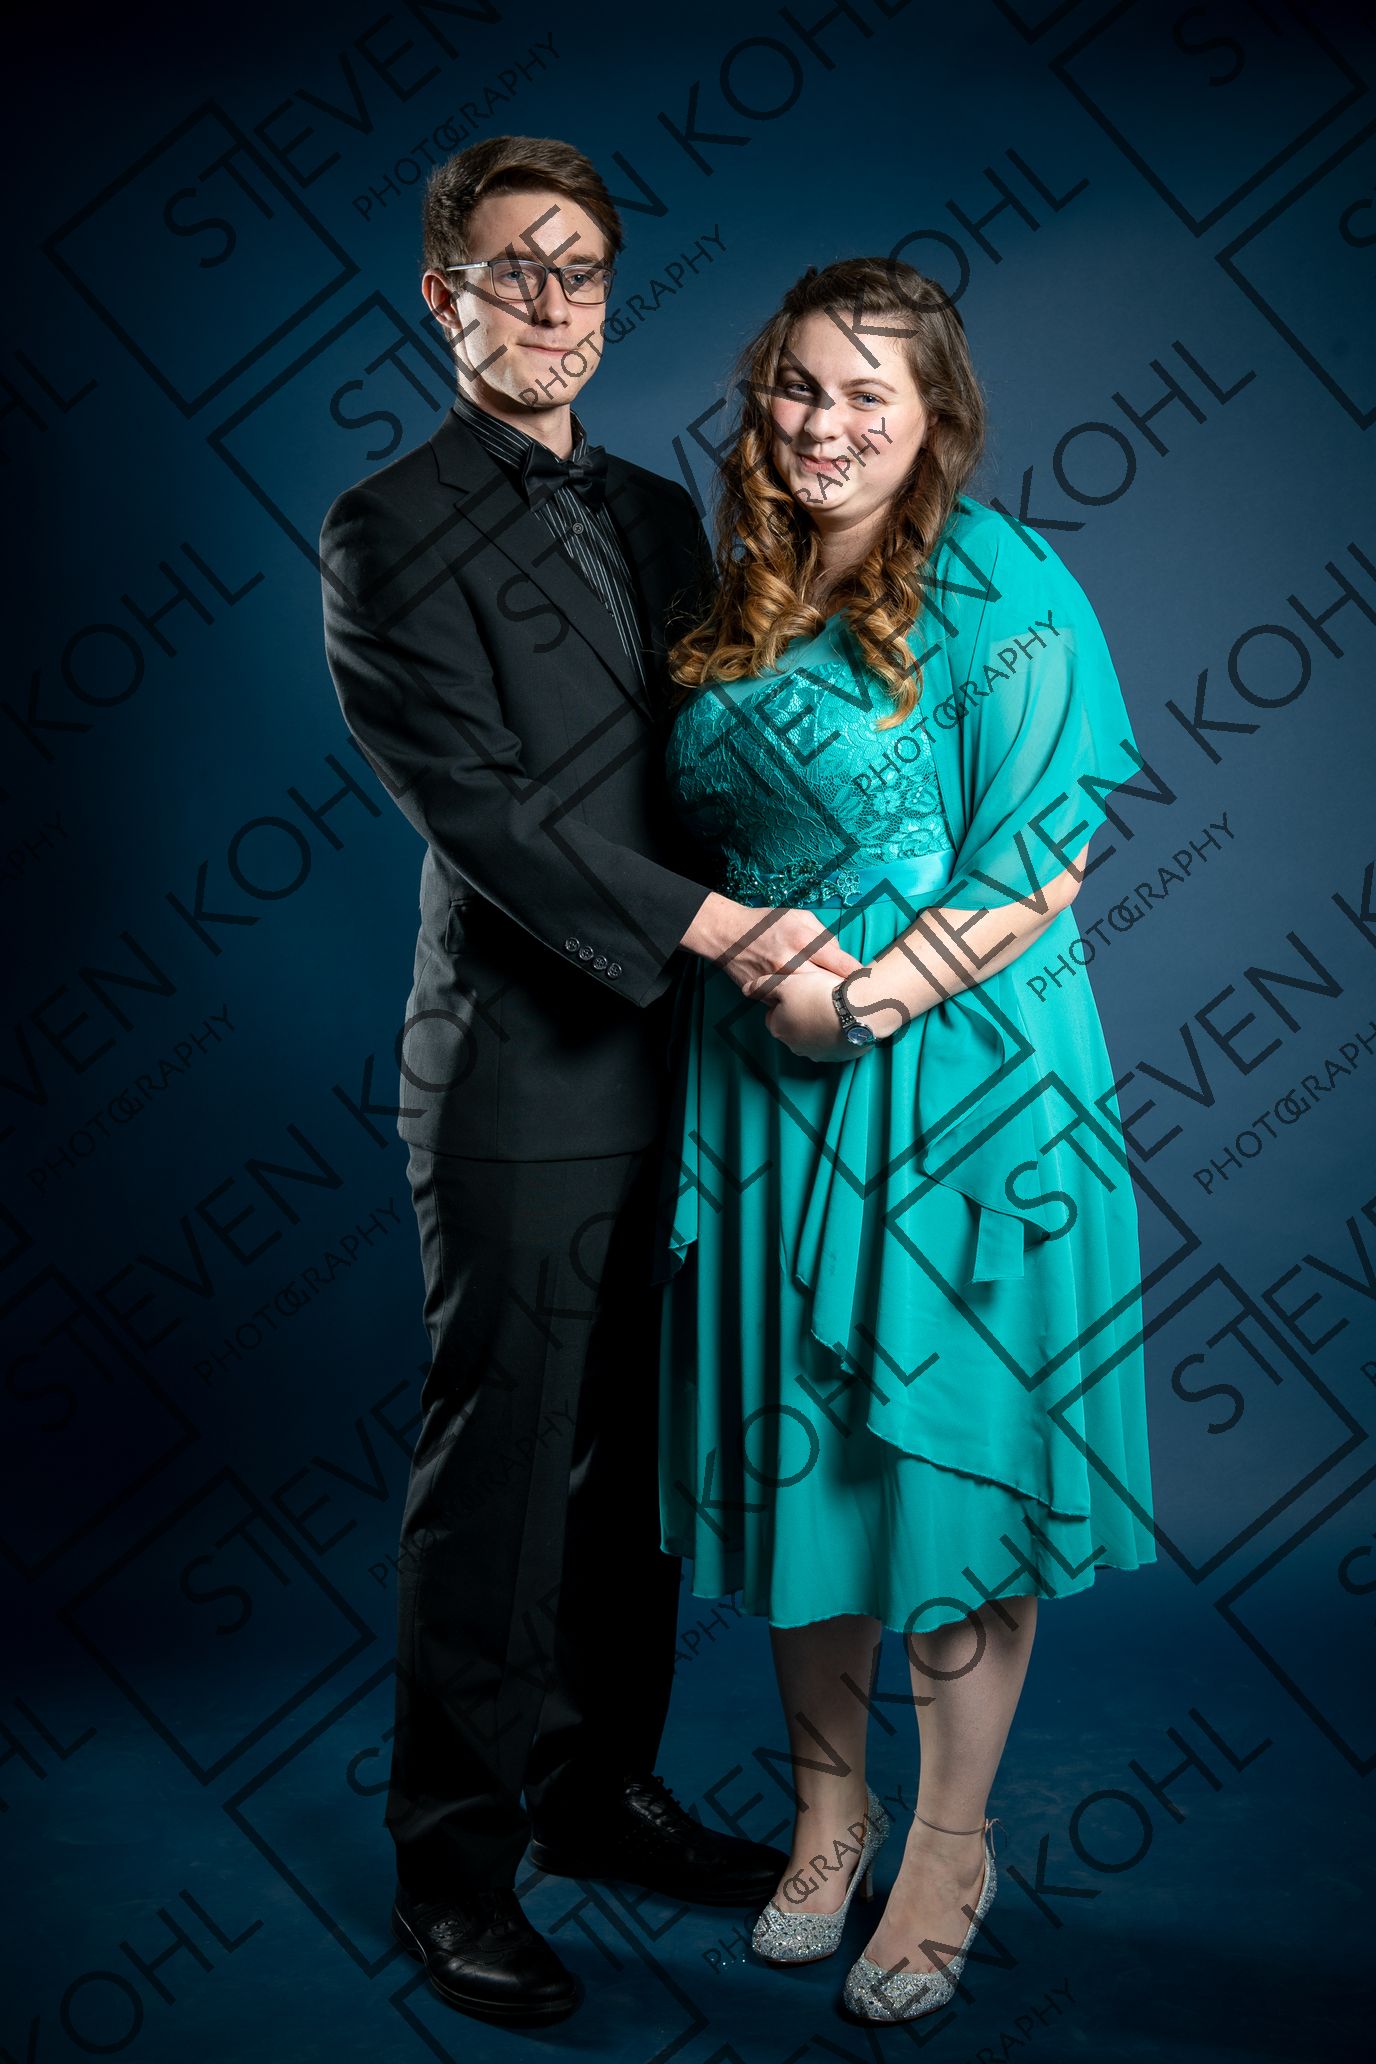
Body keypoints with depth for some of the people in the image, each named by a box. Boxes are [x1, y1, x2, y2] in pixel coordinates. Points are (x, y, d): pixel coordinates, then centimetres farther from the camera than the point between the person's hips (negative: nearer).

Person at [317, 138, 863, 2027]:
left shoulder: (660, 515, 16)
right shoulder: (386, 535, -6)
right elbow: (483, 808, -16)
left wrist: (804, 931, 4)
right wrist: (717, 929, -23)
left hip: (673, 1071, 7)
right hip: (524, 1080, -7)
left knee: (637, 1464, 16)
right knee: (497, 1485, 3)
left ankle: (603, 1787, 33)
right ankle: (457, 1857, 20)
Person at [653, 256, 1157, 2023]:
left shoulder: (1001, 592, -7)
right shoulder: (742, 600, 10)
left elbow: (1044, 868, -10)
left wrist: (864, 995, -17)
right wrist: (755, 975, -3)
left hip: (957, 1082, -5)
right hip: (767, 1085, 5)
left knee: (947, 1447, 3)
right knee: (793, 1450, 12)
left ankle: (949, 1847, 23)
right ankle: (827, 1801, 32)